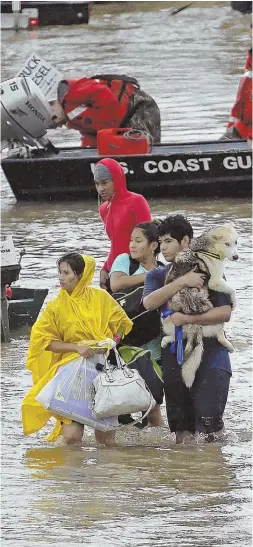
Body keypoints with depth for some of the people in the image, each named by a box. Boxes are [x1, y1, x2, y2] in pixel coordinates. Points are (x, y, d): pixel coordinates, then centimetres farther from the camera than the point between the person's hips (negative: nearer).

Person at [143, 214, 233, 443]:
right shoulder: (158, 275, 10)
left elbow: (225, 312, -10)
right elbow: (149, 302, -11)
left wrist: (188, 319, -19)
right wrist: (183, 281, -19)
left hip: (210, 355, -4)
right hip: (174, 359, 4)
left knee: (208, 424, -15)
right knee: (182, 432, 8)